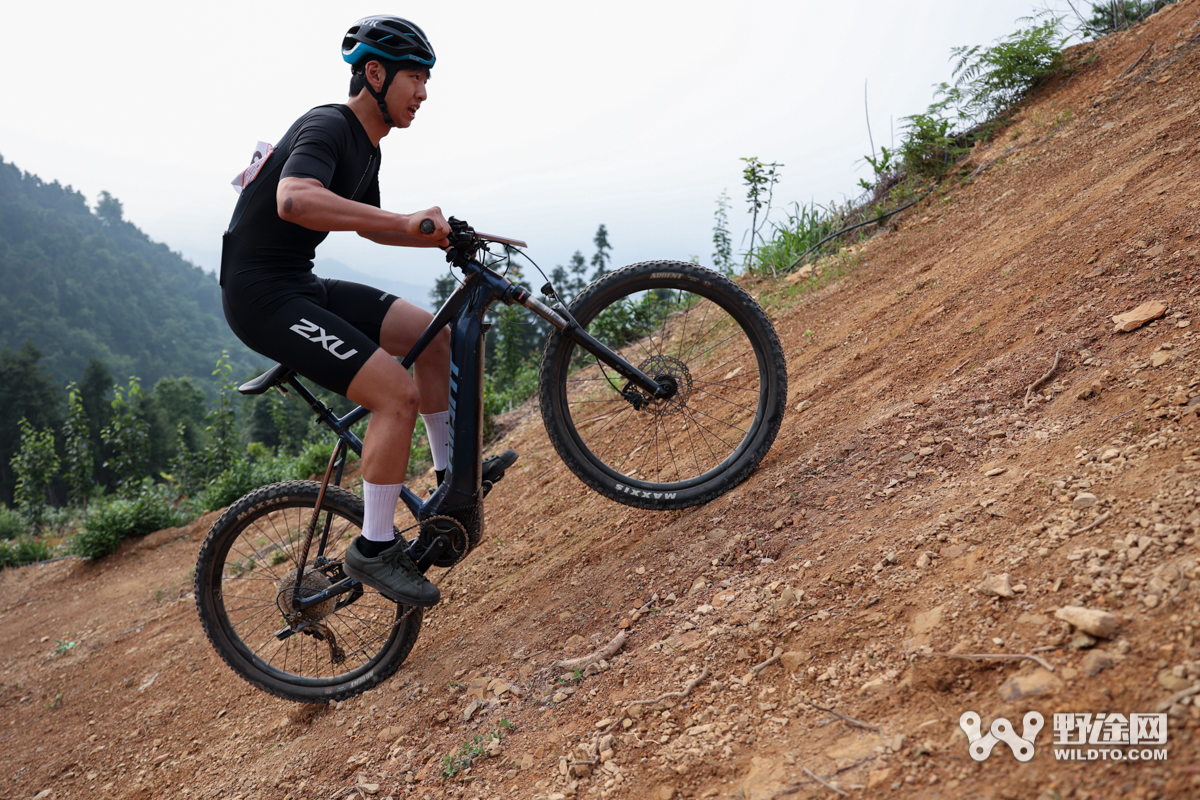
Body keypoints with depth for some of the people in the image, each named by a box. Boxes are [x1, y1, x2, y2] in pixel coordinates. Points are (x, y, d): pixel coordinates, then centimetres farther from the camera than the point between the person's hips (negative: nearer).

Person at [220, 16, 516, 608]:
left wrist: (444, 238, 18)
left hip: (300, 286, 10)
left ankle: (451, 477, 19)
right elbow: (294, 200, -38)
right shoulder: (327, 127, -16)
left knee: (432, 334, 9)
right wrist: (406, 220, -39)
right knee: (398, 394, -19)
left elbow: (369, 227, 30)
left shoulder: (365, 145, 14)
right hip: (262, 296, -10)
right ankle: (374, 550, -6)